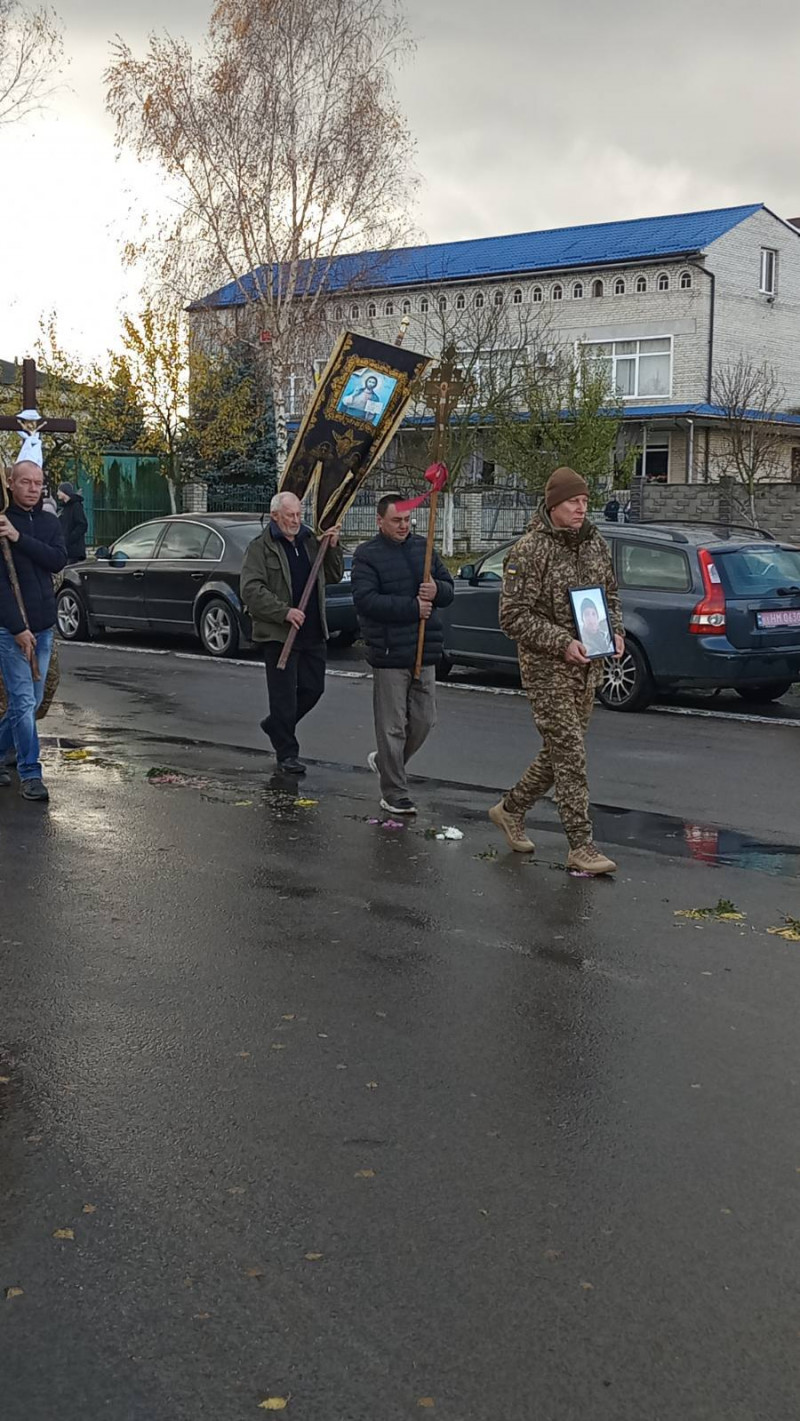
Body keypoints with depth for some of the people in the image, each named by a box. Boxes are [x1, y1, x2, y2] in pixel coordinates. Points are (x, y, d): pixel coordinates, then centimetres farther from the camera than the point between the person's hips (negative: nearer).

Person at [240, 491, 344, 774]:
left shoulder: (310, 542, 14)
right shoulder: (260, 548, -5)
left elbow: (334, 576, 21)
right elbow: (251, 590, -14)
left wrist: (333, 548, 4)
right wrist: (284, 612, -21)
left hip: (313, 633, 6)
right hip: (279, 634, -6)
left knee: (313, 688, 11)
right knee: (284, 695, 0)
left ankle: (276, 726, 33)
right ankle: (286, 753, 11)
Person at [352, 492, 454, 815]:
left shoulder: (423, 548, 13)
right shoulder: (367, 555, -5)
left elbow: (449, 589, 15)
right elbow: (365, 600, -17)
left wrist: (436, 590, -9)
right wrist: (412, 607, -17)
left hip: (424, 652, 6)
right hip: (389, 654, -6)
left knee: (424, 720, 11)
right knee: (392, 726, -2)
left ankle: (384, 761, 35)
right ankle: (394, 794, 6)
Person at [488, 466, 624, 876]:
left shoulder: (596, 544, 10)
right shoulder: (529, 551, -12)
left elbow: (610, 595, 23)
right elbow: (513, 616, -14)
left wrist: (616, 631, 3)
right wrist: (562, 643, -21)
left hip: (586, 664, 7)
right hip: (546, 666, -7)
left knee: (560, 750, 14)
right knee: (569, 752, -9)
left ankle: (511, 809, 33)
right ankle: (581, 845, -4)